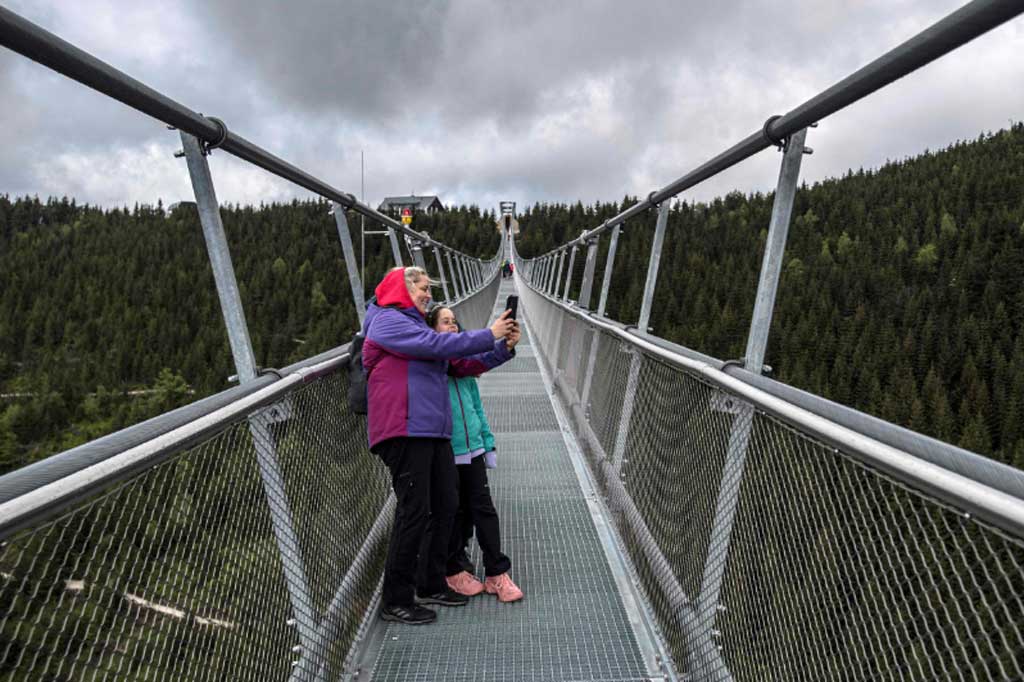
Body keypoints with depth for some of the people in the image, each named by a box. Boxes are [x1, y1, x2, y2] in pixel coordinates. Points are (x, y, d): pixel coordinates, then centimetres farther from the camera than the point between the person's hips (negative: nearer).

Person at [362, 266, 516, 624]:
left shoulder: (417, 326, 25)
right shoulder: (388, 321, -3)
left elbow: (464, 363, 20)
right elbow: (438, 345, -16)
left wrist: (503, 348, 9)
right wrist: (488, 335, -9)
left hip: (434, 432, 9)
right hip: (405, 432, -9)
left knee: (446, 505, 11)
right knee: (414, 512, -6)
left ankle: (431, 585, 27)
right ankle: (396, 600, 7)